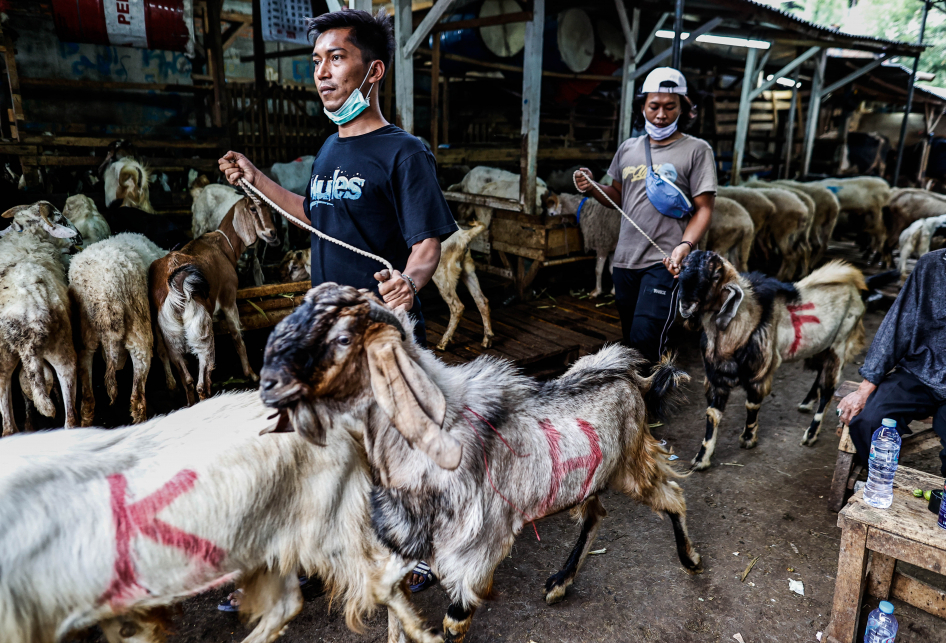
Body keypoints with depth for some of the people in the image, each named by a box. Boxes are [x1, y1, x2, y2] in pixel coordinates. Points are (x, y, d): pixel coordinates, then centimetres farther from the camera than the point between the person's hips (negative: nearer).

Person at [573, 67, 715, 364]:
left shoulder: (696, 150, 0)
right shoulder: (628, 148, 14)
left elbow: (704, 208, -4)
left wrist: (685, 246, -20)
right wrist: (593, 188, 2)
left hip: (665, 262, -5)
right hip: (625, 261, 5)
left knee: (645, 338, -17)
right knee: (630, 339, 13)